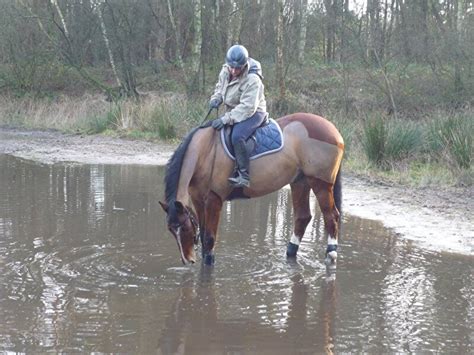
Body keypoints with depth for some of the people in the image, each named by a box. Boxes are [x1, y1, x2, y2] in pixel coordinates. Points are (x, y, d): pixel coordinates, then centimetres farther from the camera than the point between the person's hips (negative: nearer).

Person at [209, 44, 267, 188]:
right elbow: (220, 87, 18)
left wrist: (226, 119, -35)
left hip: (254, 113, -9)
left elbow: (248, 107, -29)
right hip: (234, 111, 9)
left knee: (237, 136, -33)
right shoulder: (225, 71, -2)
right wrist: (216, 98, -6)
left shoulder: (252, 79, -26)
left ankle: (244, 176, -30)